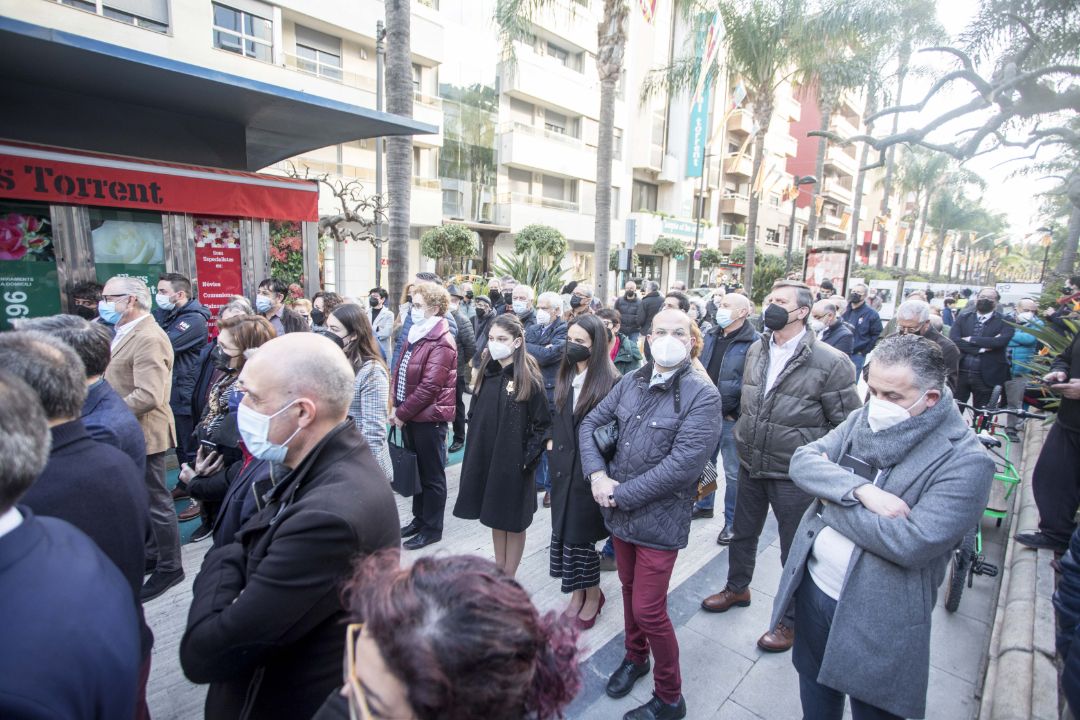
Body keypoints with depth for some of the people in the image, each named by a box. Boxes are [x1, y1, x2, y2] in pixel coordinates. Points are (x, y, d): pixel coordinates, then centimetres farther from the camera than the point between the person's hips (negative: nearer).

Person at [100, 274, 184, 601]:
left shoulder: (148, 338, -21)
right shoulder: (128, 332, 12)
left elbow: (148, 396, -29)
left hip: (143, 434, -10)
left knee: (156, 502, 2)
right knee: (147, 499, 20)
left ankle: (169, 567, 16)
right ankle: (159, 552, 35)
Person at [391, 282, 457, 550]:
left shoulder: (441, 343, -17)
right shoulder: (414, 333, 11)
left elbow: (429, 386, -22)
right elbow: (399, 372, 12)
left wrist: (402, 413, -15)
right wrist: (398, 406, 2)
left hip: (429, 417, -8)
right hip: (411, 415, 9)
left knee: (431, 475, 5)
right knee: (416, 469, 19)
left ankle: (432, 529, 19)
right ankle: (419, 519, 35)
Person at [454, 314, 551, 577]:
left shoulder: (529, 377, -12)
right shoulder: (486, 373, 4)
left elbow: (543, 424, -10)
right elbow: (474, 415, 12)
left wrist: (528, 458, -13)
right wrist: (475, 448, 6)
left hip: (514, 462, -5)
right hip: (485, 457, 5)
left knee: (513, 521, 8)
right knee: (495, 516, 18)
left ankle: (509, 578, 25)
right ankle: (498, 571, 34)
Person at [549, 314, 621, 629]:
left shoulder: (611, 382, -16)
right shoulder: (566, 377, 4)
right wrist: (553, 446, 7)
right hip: (564, 468, 6)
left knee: (581, 536, 6)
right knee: (564, 531, 12)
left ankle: (592, 595, 31)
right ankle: (578, 593, 33)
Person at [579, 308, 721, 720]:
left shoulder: (702, 395, -16)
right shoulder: (631, 382, 2)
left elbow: (683, 465, -22)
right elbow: (590, 424, 6)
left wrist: (621, 494, -18)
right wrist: (597, 474, -10)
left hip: (659, 516, -5)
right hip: (619, 511, 5)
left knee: (648, 610, 4)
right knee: (629, 588, 23)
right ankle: (635, 656, 50)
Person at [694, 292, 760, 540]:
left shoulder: (754, 342, -14)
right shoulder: (711, 336, 7)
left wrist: (742, 417, -16)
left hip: (732, 418, -6)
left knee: (733, 472, 7)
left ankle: (732, 522, 22)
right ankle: (704, 505, 40)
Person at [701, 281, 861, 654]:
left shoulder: (830, 362, -18)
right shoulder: (756, 351, 2)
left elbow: (847, 424, -11)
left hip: (794, 475, -6)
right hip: (750, 466, 6)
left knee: (795, 551, 13)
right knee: (742, 534, 24)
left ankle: (790, 620, 35)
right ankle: (737, 588, 49)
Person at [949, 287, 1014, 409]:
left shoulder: (1005, 321, 1)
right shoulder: (963, 317, 5)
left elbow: (1000, 341, -18)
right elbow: (953, 340, -9)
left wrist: (971, 339, -12)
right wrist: (980, 348, -16)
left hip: (986, 376, -1)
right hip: (960, 373, 1)